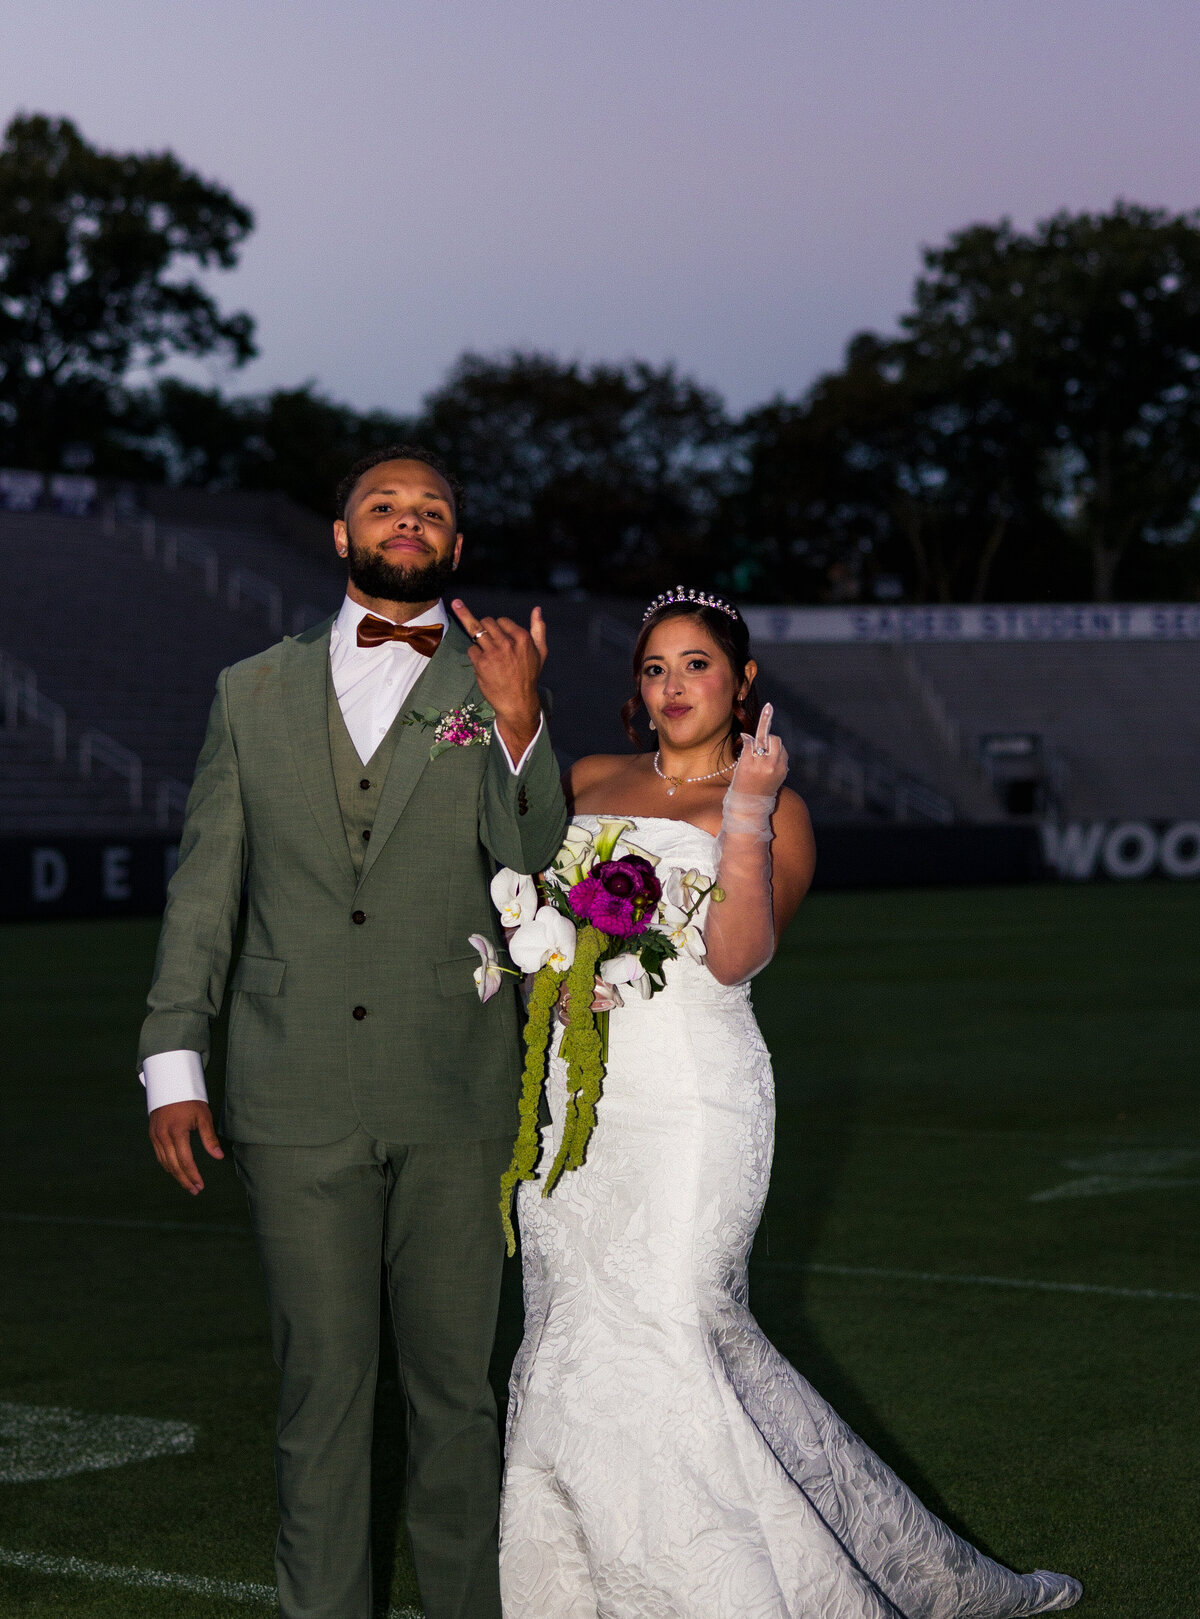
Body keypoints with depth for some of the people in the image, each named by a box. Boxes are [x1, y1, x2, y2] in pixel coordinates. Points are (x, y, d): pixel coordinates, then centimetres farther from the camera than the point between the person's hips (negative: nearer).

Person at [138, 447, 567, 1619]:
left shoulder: (492, 690, 5)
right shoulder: (255, 692, 9)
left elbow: (539, 876, -7)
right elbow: (203, 889, 10)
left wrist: (520, 723, -21)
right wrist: (173, 1063, 4)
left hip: (456, 1103, 0)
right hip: (295, 1104, 1)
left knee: (457, 1383, 8)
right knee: (320, 1383, 6)